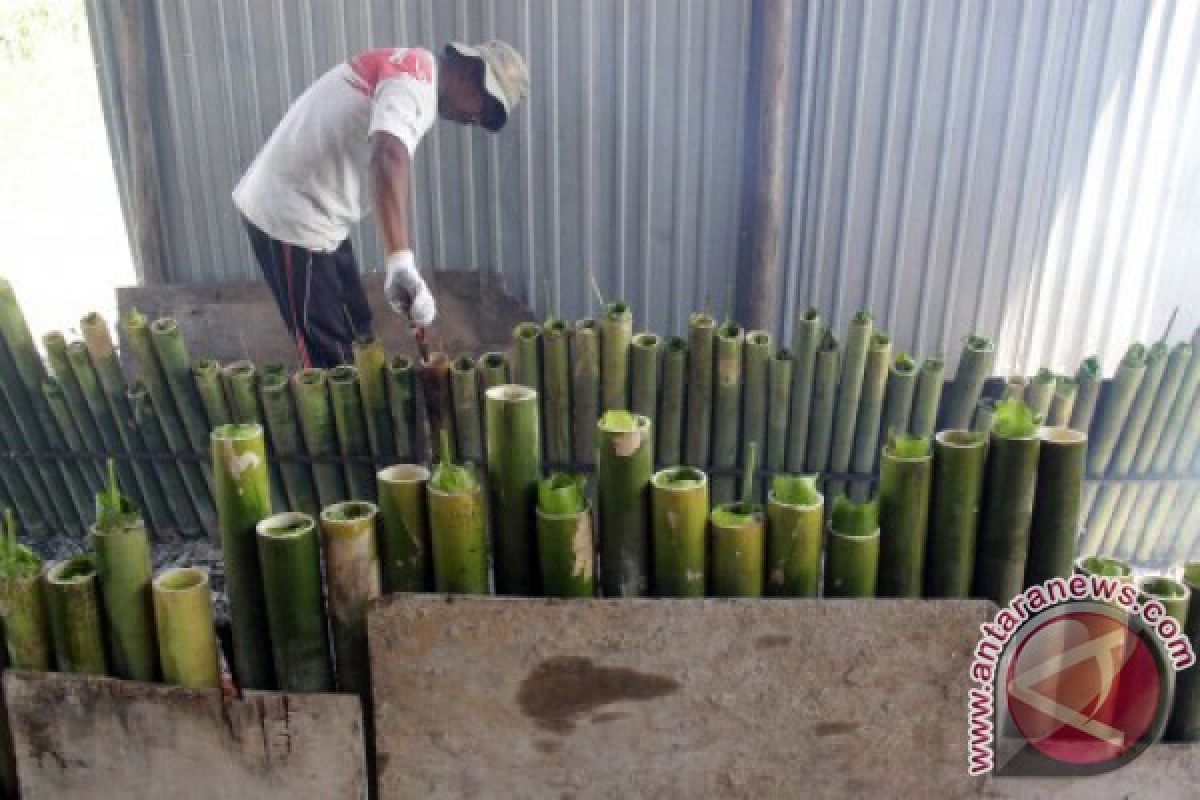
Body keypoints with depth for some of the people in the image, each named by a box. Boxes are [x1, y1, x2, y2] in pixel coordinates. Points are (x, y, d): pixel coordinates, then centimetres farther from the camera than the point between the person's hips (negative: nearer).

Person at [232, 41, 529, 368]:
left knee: (353, 337, 17)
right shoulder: (417, 78, -19)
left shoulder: (411, 70, 14)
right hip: (292, 215, -10)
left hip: (309, 213, 10)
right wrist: (402, 263, -49)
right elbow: (389, 158, -38)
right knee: (330, 357, -4)